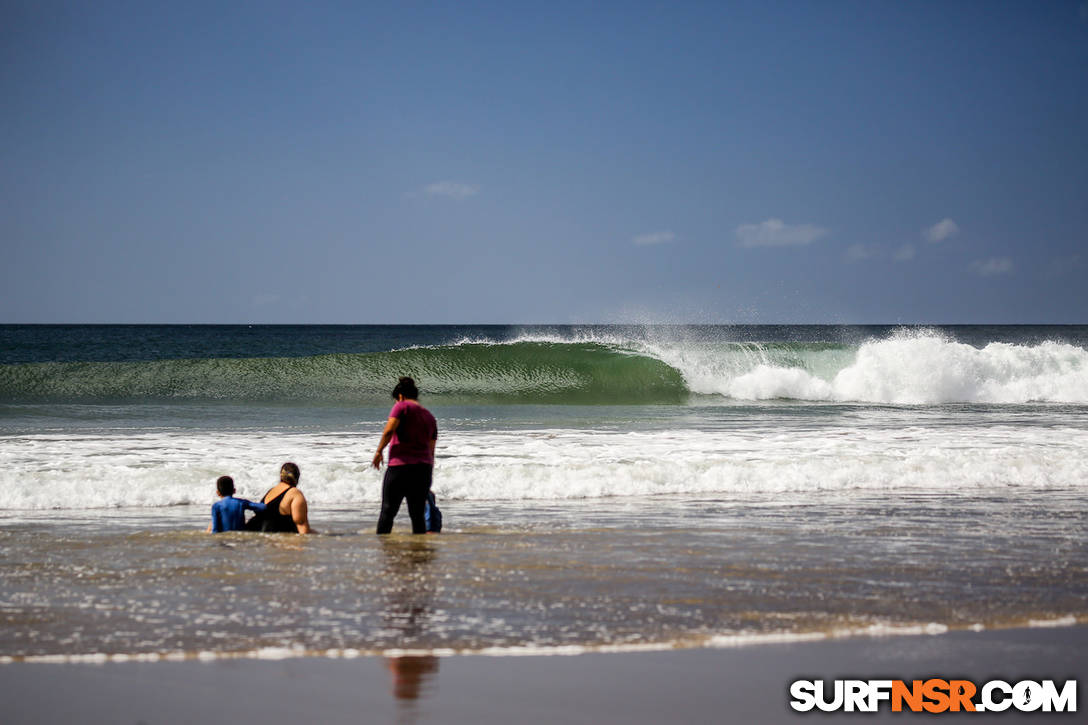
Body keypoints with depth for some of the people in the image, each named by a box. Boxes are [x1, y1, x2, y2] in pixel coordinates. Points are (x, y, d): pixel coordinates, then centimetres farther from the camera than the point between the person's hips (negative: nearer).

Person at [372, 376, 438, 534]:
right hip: (424, 467, 6)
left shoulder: (402, 406, -1)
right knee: (418, 515, 8)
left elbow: (388, 431, -16)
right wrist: (427, 479, 21)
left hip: (401, 465, -6)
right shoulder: (429, 417, 18)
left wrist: (379, 451, -3)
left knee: (387, 512, -1)